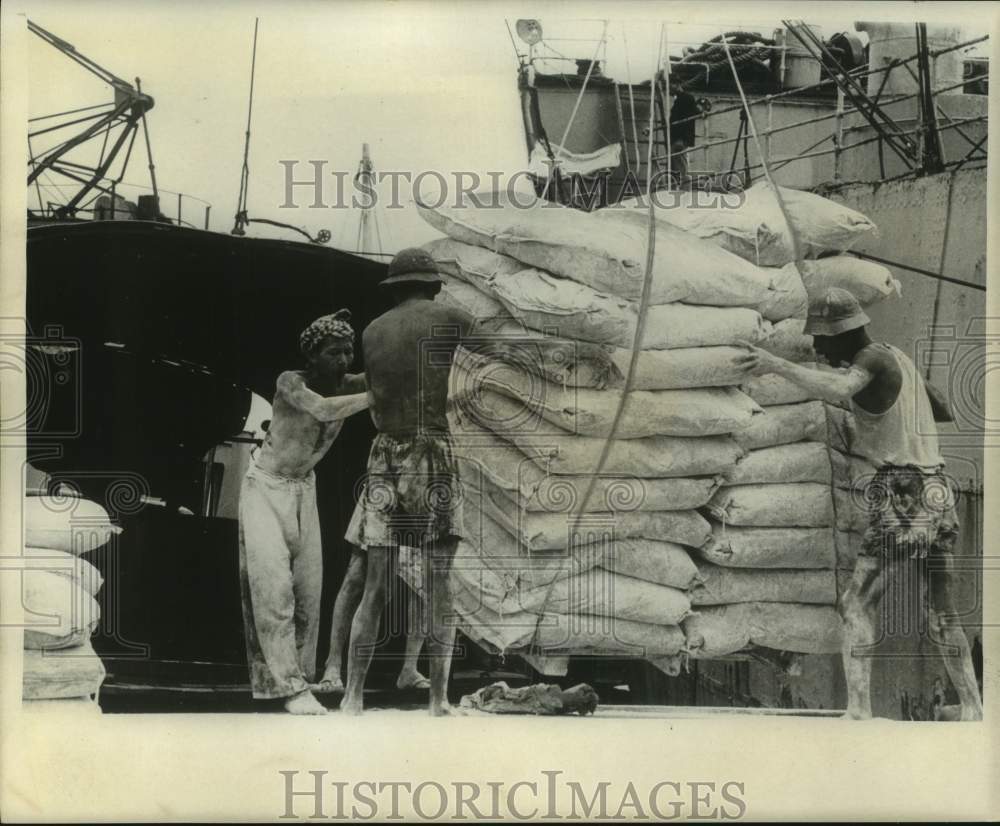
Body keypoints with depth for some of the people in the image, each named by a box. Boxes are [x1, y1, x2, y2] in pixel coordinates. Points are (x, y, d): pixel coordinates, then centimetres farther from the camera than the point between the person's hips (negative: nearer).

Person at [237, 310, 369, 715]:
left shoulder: (345, 385, -5)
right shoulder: (290, 382, -21)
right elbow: (323, 410, -38)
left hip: (303, 490, 6)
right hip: (266, 487, -6)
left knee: (308, 587, 2)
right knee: (273, 584, -13)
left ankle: (296, 676, 13)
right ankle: (290, 687, -14)